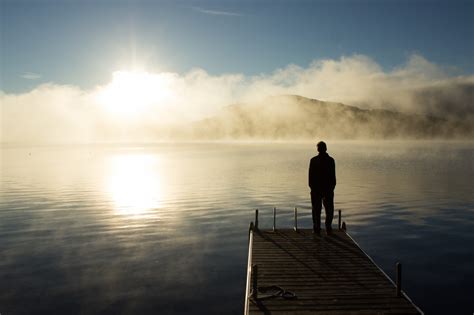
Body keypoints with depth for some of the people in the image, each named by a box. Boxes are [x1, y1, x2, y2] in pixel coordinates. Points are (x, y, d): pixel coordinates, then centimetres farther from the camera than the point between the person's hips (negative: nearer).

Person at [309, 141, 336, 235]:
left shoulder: (313, 160, -7)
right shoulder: (331, 160, -3)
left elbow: (311, 175, -6)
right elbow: (333, 176, -1)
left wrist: (311, 186, 2)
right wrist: (332, 187, 7)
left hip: (316, 188, -1)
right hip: (328, 188, 1)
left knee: (316, 210, 6)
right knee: (329, 210, 11)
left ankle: (317, 229, 7)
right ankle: (328, 228, 10)